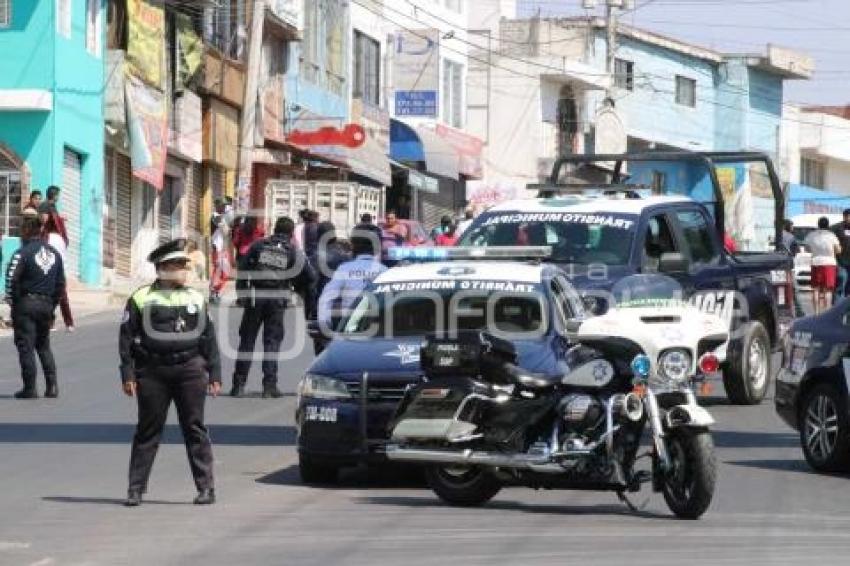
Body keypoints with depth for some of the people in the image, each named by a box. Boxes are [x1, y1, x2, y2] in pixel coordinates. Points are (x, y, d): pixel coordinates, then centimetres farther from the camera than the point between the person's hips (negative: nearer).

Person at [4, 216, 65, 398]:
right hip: (46, 304, 6)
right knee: (44, 345, 17)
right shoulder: (54, 253, 11)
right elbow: (61, 283, 14)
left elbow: (11, 278, -18)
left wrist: (11, 300, -5)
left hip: (26, 303, -6)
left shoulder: (23, 252, -11)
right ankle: (52, 385, 9)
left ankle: (30, 388, -5)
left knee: (25, 346, -2)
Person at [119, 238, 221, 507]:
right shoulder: (141, 298, 3)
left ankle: (206, 487, 5)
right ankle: (136, 489, 7)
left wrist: (214, 374, 8)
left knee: (195, 429, 2)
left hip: (190, 370, 2)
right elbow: (127, 337, 2)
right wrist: (128, 374, -5)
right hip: (152, 372, -2)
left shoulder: (196, 299, 12)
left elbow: (208, 338, 14)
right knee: (148, 431, 3)